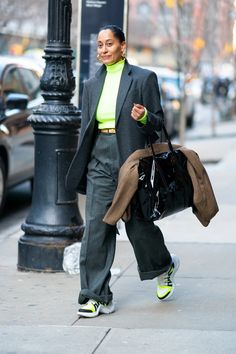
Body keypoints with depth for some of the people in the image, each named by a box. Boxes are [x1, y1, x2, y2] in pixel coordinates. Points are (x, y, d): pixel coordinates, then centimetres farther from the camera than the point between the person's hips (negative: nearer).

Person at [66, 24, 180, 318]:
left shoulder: (143, 79, -1)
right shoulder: (92, 85, 12)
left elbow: (159, 123, 1)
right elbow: (86, 129, 16)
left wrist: (144, 117, -21)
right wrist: (81, 168, 13)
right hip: (100, 162, 4)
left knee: (138, 224, 5)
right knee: (95, 229, -3)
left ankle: (164, 267, 35)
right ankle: (97, 297, 0)